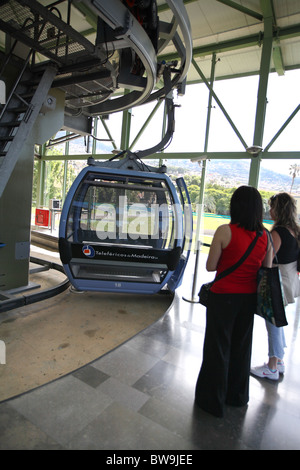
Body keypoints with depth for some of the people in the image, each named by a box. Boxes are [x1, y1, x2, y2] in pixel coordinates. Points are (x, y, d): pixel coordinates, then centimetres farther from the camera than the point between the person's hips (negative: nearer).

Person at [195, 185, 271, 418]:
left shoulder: (225, 231, -18)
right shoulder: (265, 236, -4)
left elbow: (210, 266, -13)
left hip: (224, 297, -5)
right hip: (249, 298, 5)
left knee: (218, 348, 12)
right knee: (242, 346, 22)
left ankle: (213, 400, 30)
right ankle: (238, 396, 42)